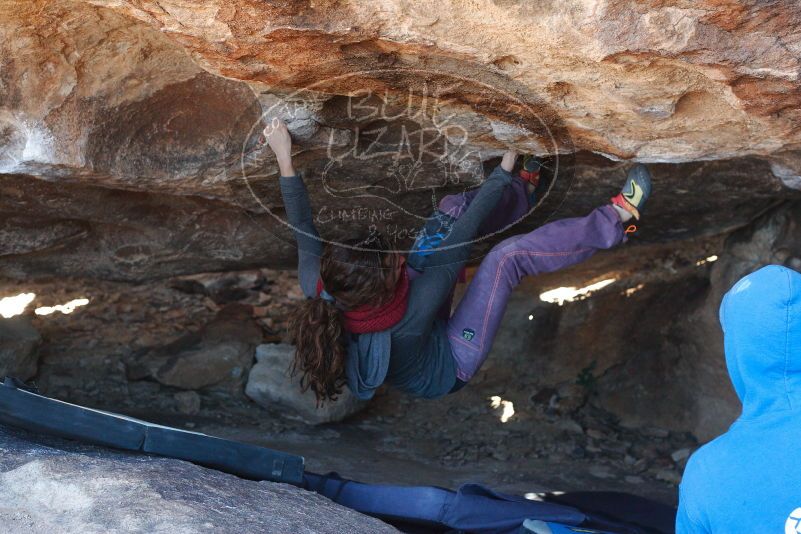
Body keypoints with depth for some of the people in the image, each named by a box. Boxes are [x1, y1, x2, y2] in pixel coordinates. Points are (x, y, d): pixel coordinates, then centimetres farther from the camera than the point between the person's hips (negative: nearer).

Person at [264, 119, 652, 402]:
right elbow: (461, 244, -39)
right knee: (507, 256, -22)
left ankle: (523, 191, 28)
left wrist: (284, 159, -9)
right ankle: (617, 217, 0)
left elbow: (303, 231, -15)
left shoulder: (315, 293, -32)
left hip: (423, 338, 6)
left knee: (452, 208, -2)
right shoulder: (408, 320, -45)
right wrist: (504, 168, -30)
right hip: (451, 366, -6)